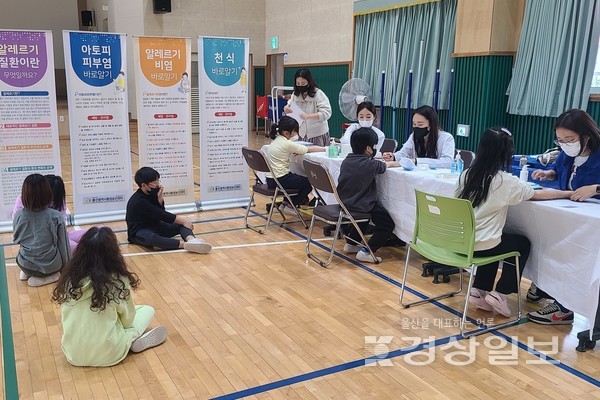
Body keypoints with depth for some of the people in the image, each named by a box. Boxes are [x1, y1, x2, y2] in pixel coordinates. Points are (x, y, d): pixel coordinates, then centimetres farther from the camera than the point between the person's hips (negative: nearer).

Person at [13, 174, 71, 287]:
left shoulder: (18, 215, -13)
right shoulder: (56, 217, -20)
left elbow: (16, 239, 5)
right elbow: (64, 245, -9)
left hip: (25, 265, 5)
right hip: (50, 266, -4)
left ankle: (26, 273, 16)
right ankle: (49, 276, 5)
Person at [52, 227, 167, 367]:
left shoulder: (70, 278, -6)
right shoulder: (118, 281, -17)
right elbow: (127, 319, -3)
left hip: (73, 354, 4)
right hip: (107, 354, -4)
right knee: (148, 310, 15)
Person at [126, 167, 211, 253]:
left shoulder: (152, 193, 3)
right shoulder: (139, 201, -20)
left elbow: (161, 213, 0)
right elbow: (161, 215, -20)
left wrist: (160, 198, -15)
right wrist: (182, 220, -18)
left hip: (154, 226, 8)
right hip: (139, 232, -8)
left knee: (181, 225, -10)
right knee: (152, 238, -42)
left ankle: (191, 239, -44)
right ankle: (185, 244, -59)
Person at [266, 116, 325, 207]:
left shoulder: (275, 140, 8)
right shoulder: (286, 144, -17)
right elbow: (308, 150, -11)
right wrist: (325, 149, 0)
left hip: (270, 179, 9)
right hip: (279, 180, -9)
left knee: (300, 178, 29)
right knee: (309, 182, 8)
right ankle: (293, 203, 15)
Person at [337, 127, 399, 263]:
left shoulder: (346, 160, 3)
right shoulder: (370, 164, -16)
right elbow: (387, 165, 4)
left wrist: (382, 161, 20)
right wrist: (395, 162, 25)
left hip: (345, 202, 8)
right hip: (363, 206, -8)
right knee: (387, 225, 8)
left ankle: (351, 243, 41)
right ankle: (366, 251, -1)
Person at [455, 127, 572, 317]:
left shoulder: (466, 174, 2)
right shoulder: (505, 181, -12)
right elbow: (538, 194, 0)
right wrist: (569, 193, 15)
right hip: (480, 245, -5)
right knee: (522, 244, 21)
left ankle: (480, 290, 25)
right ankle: (499, 293, 19)